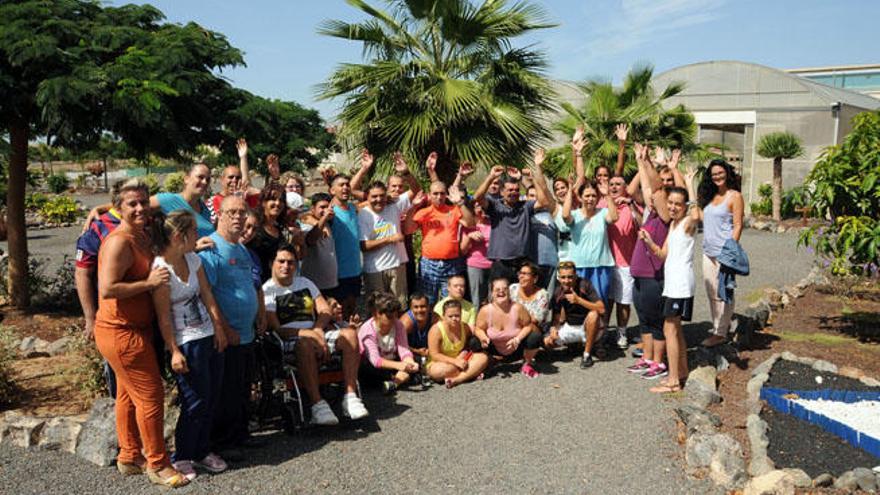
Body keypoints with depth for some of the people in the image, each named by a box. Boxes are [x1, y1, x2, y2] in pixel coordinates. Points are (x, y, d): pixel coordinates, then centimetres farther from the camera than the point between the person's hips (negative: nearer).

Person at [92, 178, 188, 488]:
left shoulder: (143, 236, 9)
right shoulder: (119, 242, -21)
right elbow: (107, 289, -28)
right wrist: (149, 282, -23)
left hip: (134, 329, 10)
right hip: (121, 332, -10)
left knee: (129, 394, 19)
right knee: (151, 396, -2)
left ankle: (129, 458, 34)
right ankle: (156, 464, 12)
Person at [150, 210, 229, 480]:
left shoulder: (193, 259, 4)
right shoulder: (160, 269, -18)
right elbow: (164, 316, -16)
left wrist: (219, 327, 4)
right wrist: (174, 352, -15)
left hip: (209, 337, 8)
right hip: (187, 344, -7)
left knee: (211, 397, 13)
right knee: (196, 402, 0)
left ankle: (202, 451, 30)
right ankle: (181, 458, 19)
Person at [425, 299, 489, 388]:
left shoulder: (465, 327, -1)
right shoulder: (436, 330, -17)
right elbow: (434, 355, -21)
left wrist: (466, 352, -6)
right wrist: (455, 361, -27)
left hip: (459, 360, 6)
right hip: (439, 363, -6)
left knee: (483, 358, -18)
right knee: (440, 371, -42)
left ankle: (455, 380, -31)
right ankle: (472, 373, -22)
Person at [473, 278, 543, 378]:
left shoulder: (517, 308, -22)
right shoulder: (485, 310, -20)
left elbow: (528, 325, -12)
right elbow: (479, 328, -7)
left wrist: (517, 339, -29)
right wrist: (483, 338, -30)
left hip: (517, 350, 0)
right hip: (497, 352, 0)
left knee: (535, 337, -26)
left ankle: (526, 365, 5)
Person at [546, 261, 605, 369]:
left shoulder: (584, 285, -21)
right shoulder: (558, 293, -8)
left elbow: (601, 309, -29)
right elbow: (557, 317, 0)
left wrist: (578, 300, -37)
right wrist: (554, 328, -22)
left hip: (587, 327, -4)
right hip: (569, 327, 4)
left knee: (593, 315, -36)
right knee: (547, 341, -15)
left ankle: (587, 355, -20)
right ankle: (576, 343, 14)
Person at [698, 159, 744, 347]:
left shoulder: (734, 196, -5)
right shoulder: (709, 196, 14)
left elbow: (738, 225, -10)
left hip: (724, 252, -7)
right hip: (708, 252, 7)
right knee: (711, 293, 11)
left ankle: (721, 333, 3)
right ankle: (717, 328, 21)